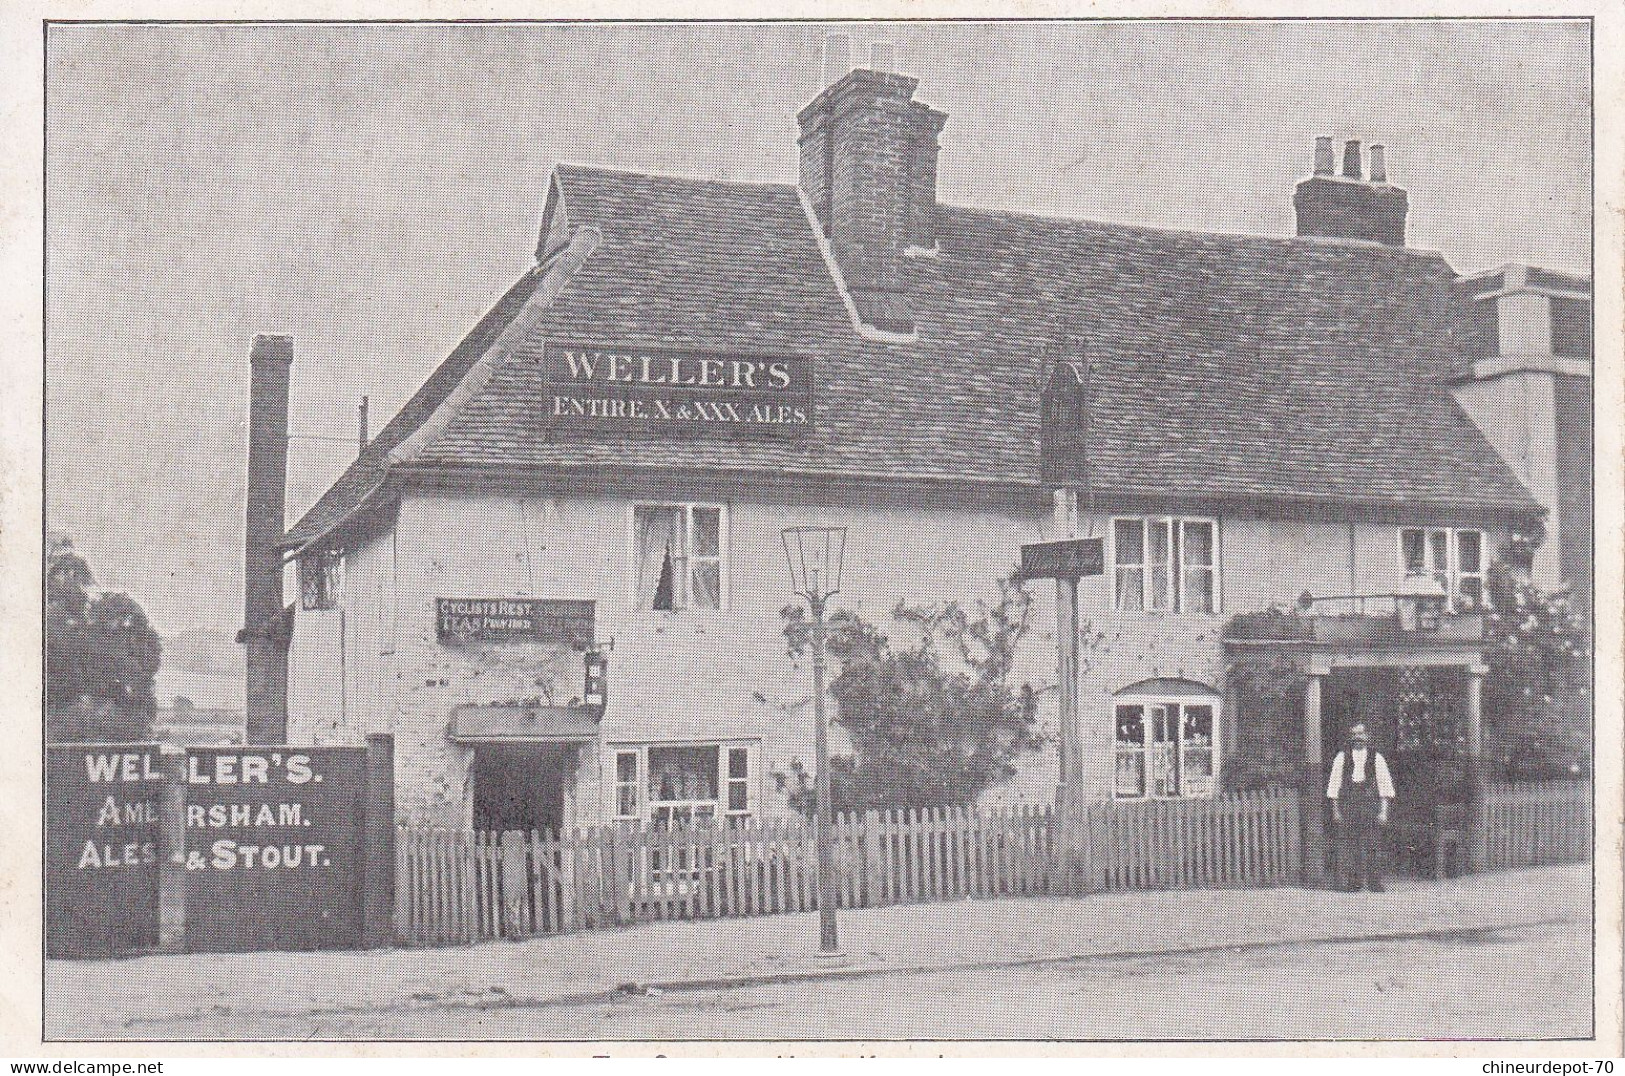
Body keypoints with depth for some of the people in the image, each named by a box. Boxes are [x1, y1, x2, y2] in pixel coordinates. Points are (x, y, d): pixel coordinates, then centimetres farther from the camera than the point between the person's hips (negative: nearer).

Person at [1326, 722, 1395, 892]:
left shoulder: (1376, 758, 8)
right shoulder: (1341, 758, 10)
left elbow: (1384, 785, 7)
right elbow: (1335, 785, 10)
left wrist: (1384, 811, 0)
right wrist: (1335, 809, 4)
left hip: (1370, 806, -1)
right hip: (1347, 806, 1)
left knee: (1372, 846, -4)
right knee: (1348, 846, -2)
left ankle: (1374, 883, 1)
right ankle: (1352, 882, 4)